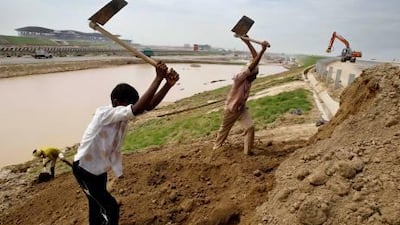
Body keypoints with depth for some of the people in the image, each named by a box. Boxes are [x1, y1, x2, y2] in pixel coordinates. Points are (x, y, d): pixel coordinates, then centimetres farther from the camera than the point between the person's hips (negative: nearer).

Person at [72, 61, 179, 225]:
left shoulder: (124, 115, -8)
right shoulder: (104, 113, -30)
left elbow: (148, 106, -21)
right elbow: (138, 109, -44)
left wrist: (168, 84, -33)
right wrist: (158, 78, -45)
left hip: (100, 169, 8)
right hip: (84, 169, -8)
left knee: (98, 206, 23)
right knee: (111, 208, -5)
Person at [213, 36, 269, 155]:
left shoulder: (249, 78, -9)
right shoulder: (239, 78, -28)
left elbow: (255, 58, -11)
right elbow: (253, 64, -41)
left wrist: (248, 43, -16)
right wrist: (263, 50, -46)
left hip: (242, 109, 6)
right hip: (230, 109, -6)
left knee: (250, 127, -10)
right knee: (224, 129, 15)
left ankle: (247, 152, 3)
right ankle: (216, 147, 40)